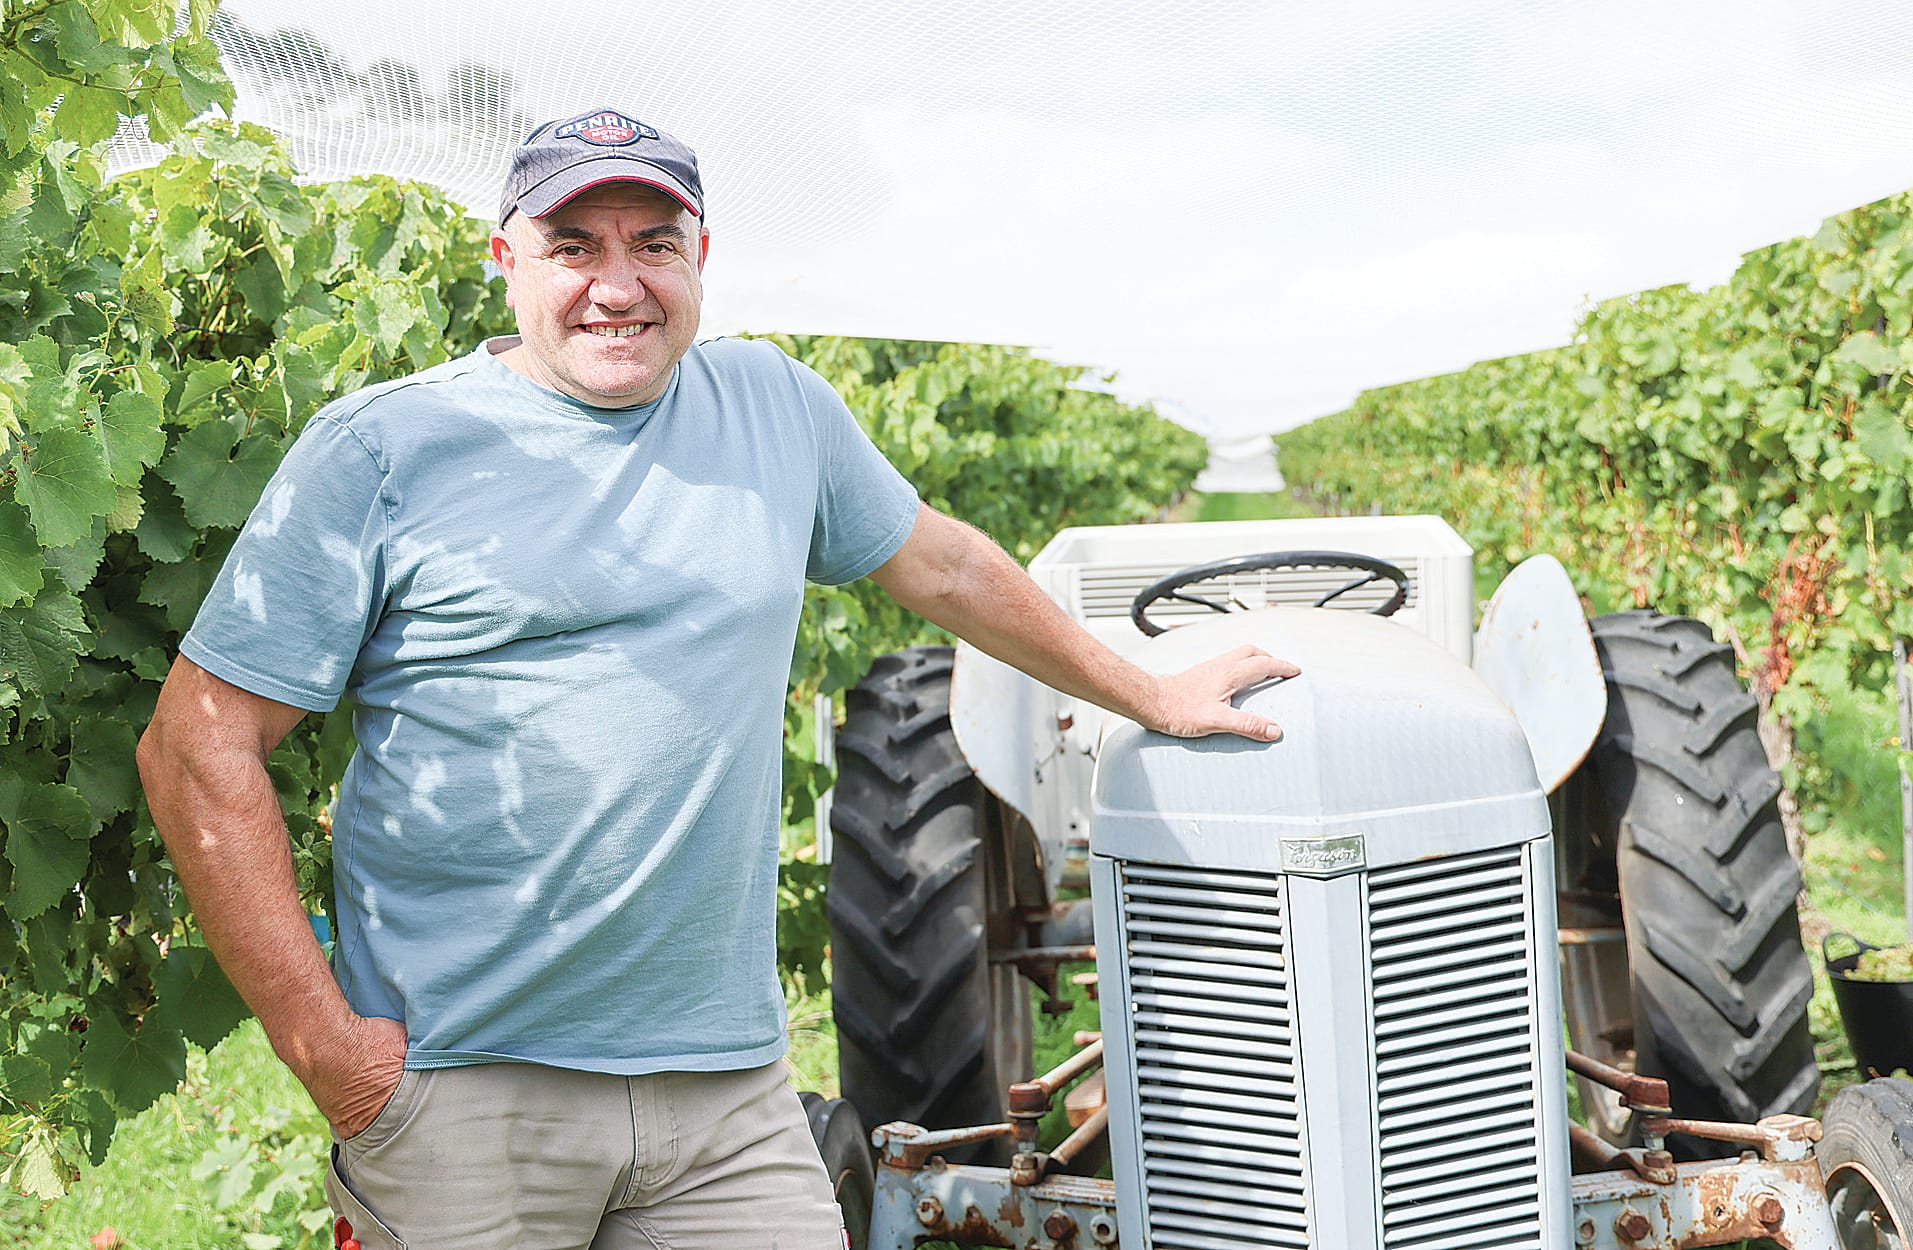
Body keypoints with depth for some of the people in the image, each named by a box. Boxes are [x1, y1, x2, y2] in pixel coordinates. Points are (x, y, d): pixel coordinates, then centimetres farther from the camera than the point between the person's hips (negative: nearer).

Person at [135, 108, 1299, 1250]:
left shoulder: (776, 406, 10)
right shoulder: (380, 448, -4)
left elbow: (941, 562, 26)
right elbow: (200, 747, -6)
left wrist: (1146, 694, 32)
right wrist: (320, 1038, -11)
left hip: (729, 1084, 4)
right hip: (456, 1087, -3)